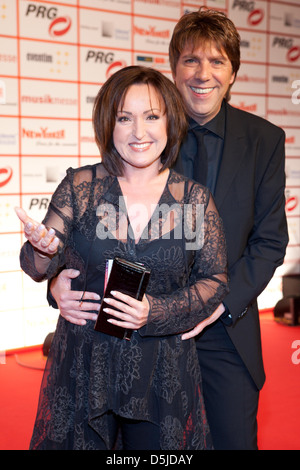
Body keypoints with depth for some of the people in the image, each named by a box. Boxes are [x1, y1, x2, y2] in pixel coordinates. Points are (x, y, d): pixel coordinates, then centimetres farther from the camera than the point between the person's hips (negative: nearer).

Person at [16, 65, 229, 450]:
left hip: (163, 370, 0)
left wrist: (155, 313, -15)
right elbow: (40, 269, -3)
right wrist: (44, 249, -26)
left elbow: (215, 280, 0)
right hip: (83, 365, 0)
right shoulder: (80, 186, -4)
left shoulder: (195, 198, -4)